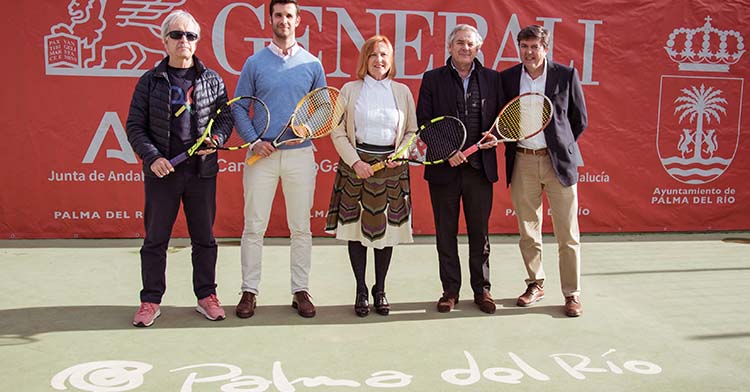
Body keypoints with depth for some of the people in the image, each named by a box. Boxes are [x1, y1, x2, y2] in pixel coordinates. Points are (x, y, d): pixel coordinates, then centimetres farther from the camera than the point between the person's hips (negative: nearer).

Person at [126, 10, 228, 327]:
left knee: (204, 238, 9)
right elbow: (135, 126, 2)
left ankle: (206, 296, 23)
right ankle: (151, 301, 19)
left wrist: (216, 140, -13)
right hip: (161, 171, -1)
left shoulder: (212, 81, 5)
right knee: (155, 239, 7)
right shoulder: (150, 81, 3)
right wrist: (152, 156, -13)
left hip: (202, 172, 1)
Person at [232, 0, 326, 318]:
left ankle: (301, 291, 16)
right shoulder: (254, 63, 6)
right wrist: (253, 140, -9)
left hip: (300, 153, 1)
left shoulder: (312, 64, 9)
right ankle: (249, 290, 13)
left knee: (301, 228, 5)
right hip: (262, 153, -1)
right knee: (254, 227, 1)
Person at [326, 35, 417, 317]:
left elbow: (412, 131, 11)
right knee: (356, 226, 2)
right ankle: (361, 291, 15)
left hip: (392, 167, 1)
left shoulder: (402, 91, 8)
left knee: (387, 227, 4)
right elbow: (338, 132, 0)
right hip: (356, 164, -1)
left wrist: (400, 154, -6)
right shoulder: (349, 90, 4)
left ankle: (380, 290, 19)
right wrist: (356, 162, -10)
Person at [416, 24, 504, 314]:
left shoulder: (492, 79, 8)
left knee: (480, 232, 9)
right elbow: (422, 122, -1)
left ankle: (481, 289, 21)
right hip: (444, 169, -1)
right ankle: (450, 290, 19)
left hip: (480, 167, 1)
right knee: (446, 233, 7)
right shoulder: (433, 79, 3)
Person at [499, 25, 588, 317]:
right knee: (528, 233, 10)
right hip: (522, 162, 2)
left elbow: (580, 120, 7)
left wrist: (561, 147, 6)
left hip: (558, 161, -2)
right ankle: (536, 284, 26)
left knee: (567, 234, 1)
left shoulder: (566, 75, 0)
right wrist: (509, 141, 1)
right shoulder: (506, 78, 6)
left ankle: (572, 294, 11)